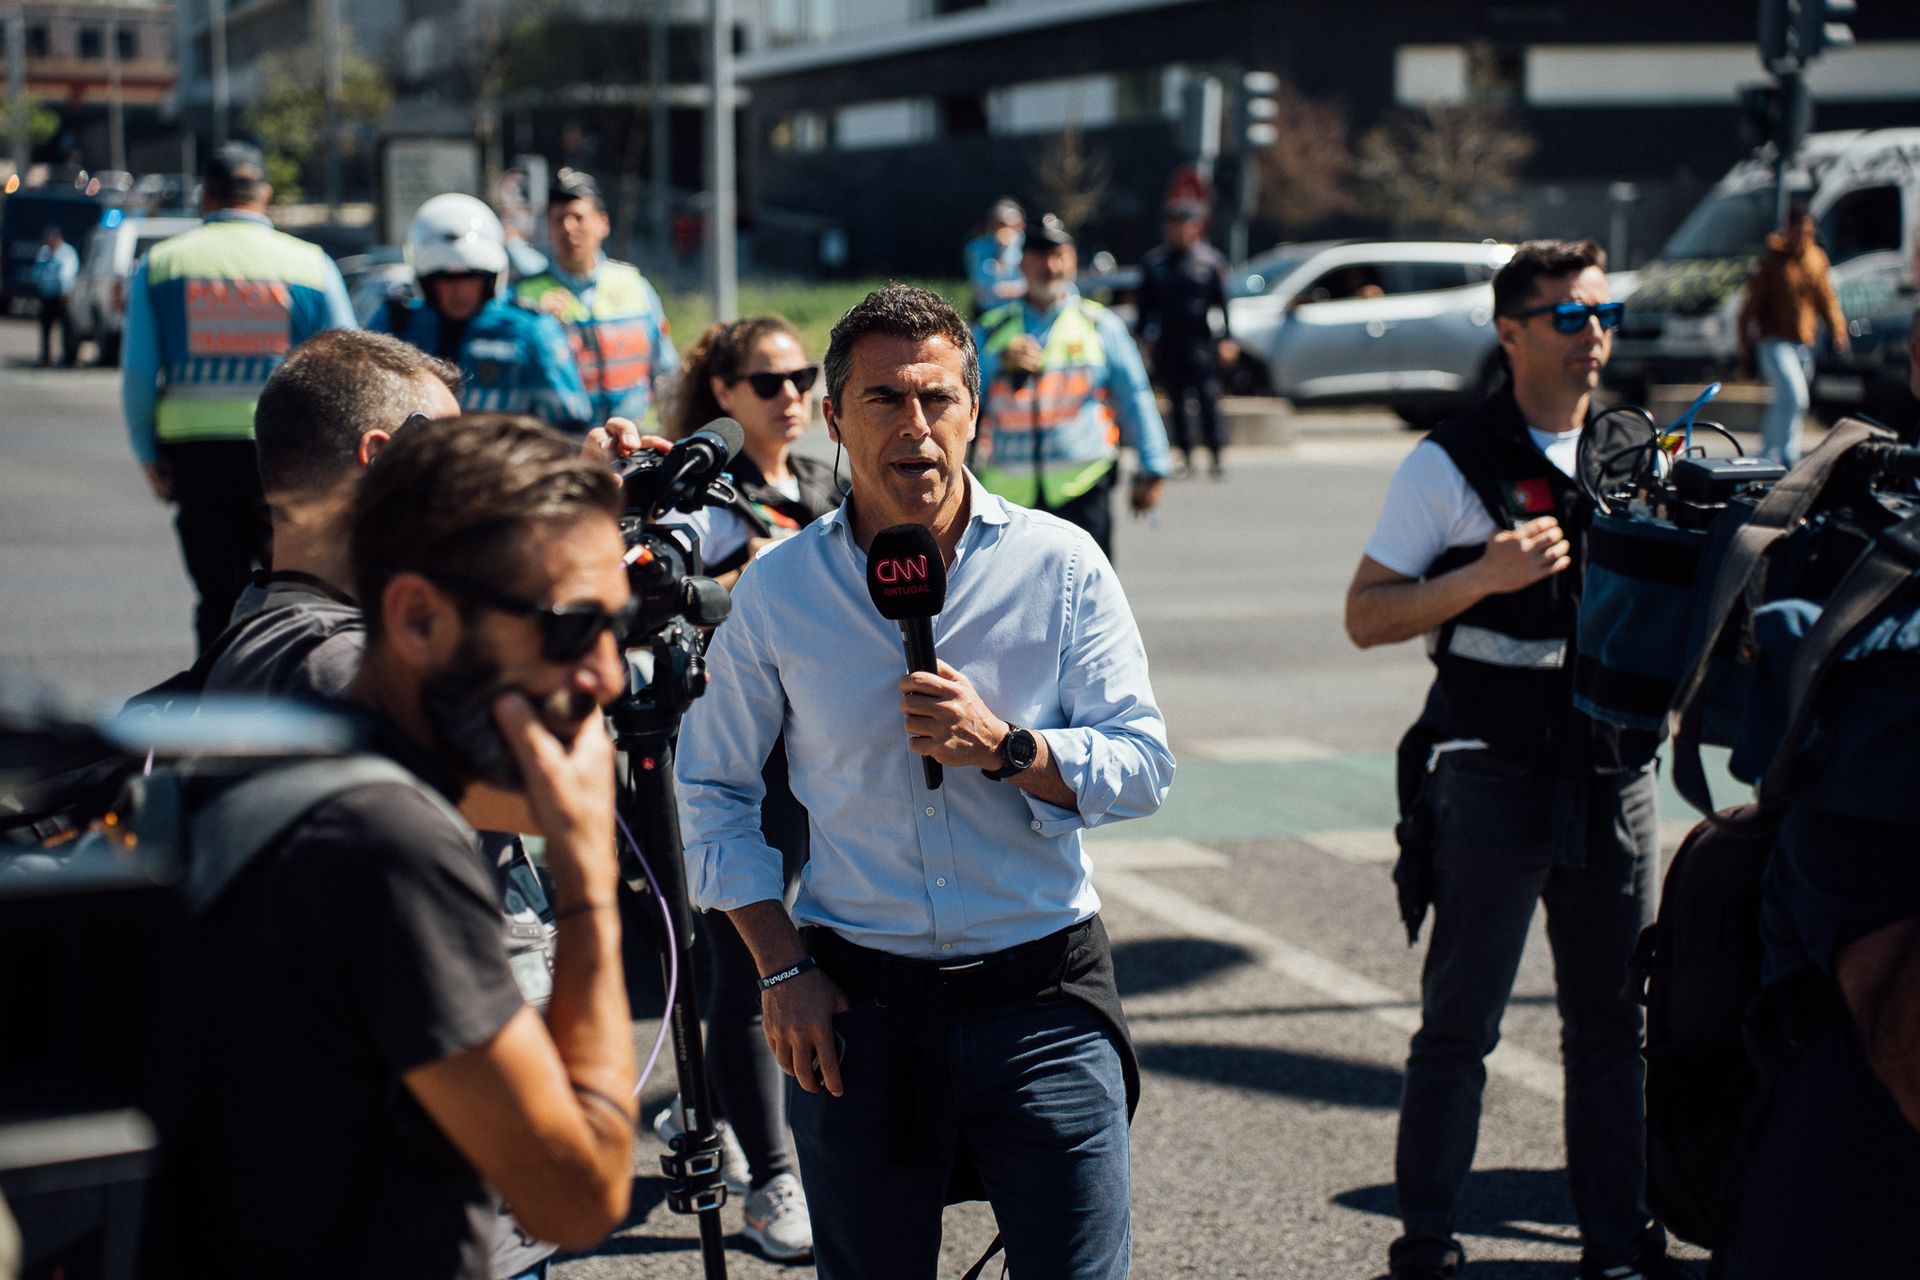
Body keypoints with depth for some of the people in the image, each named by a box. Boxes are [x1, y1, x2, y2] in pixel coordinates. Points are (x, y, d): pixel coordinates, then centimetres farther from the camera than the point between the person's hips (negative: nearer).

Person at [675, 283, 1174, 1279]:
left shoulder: (1060, 564, -1)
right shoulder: (778, 588, 0)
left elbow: (1144, 766, -3)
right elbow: (713, 787, 9)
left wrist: (1003, 747, -20)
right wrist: (780, 967, 1)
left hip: (1041, 995, -1)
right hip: (857, 1001, 1)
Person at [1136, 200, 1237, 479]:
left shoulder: (1209, 260, 2)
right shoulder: (1154, 261, 9)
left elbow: (1221, 303, 3)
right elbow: (1146, 302, 16)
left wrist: (1226, 339, -3)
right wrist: (1146, 333, 8)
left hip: (1200, 339, -3)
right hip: (1167, 342, 3)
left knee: (1207, 397, -9)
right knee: (1177, 400, 6)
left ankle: (1217, 453, -5)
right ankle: (1185, 454, 12)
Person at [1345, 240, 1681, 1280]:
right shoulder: (1450, 463, -4)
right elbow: (1366, 615, -6)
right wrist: (1481, 576, -19)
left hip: (1614, 770, 5)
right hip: (1491, 775, -4)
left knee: (1616, 1018, 10)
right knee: (1458, 1024, 1)